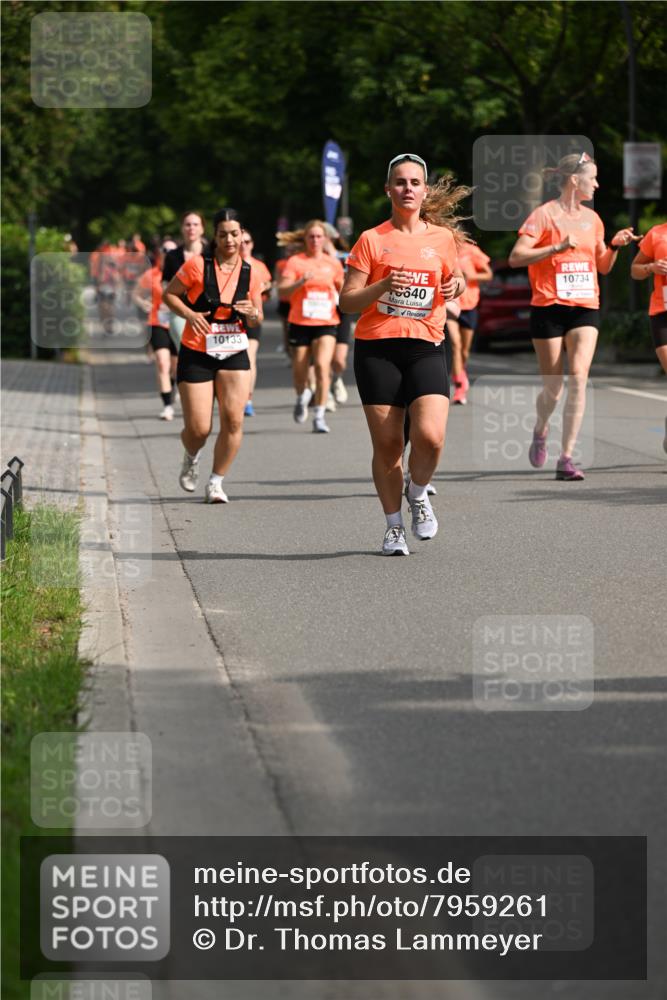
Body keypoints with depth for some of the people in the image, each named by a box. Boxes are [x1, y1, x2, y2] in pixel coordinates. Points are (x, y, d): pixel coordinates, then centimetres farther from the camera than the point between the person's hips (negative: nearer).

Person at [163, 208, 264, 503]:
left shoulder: (250, 274, 2)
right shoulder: (197, 265, -9)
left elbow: (257, 319, 12)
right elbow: (169, 294, 1)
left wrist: (251, 313, -12)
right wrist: (189, 314, -17)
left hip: (234, 354, 3)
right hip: (196, 355, -3)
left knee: (233, 419, -13)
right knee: (198, 428, -5)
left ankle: (216, 482, 4)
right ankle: (191, 459, 32)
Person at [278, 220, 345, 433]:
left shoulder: (333, 263, 7)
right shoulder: (295, 261, 0)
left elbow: (342, 289, 22)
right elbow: (282, 289, -10)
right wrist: (301, 282, -26)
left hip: (326, 322, 0)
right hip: (300, 322, 0)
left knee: (323, 365, -18)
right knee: (299, 369, 6)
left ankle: (319, 416, -14)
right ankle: (302, 396, 41)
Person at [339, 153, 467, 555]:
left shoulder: (443, 237, 8)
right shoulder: (372, 240, 2)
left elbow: (455, 277, 24)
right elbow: (348, 301, 0)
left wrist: (457, 284, 1)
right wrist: (382, 287, -17)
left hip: (427, 348, 1)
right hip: (377, 350, -1)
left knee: (430, 436, -18)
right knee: (387, 443, -1)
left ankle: (418, 493, 14)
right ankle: (394, 525, 17)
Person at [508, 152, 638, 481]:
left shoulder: (592, 218, 13)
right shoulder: (544, 215, -5)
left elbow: (603, 266, 22)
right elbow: (515, 257, -13)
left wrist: (614, 246, 2)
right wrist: (557, 247, -21)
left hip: (585, 308, 4)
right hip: (549, 308, -4)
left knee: (578, 378, -13)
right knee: (553, 387, 1)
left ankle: (566, 459, -11)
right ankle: (540, 431, 34)